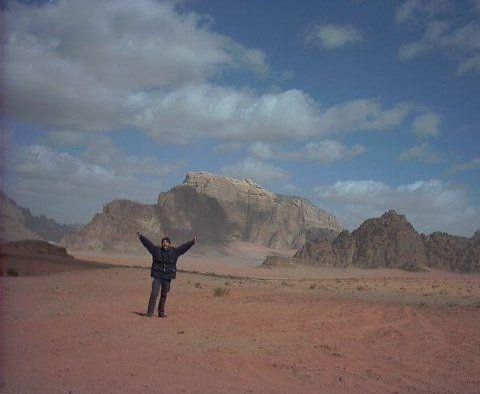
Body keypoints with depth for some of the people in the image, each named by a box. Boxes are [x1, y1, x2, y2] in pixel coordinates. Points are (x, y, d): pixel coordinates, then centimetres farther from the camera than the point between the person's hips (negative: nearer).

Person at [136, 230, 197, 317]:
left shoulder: (174, 251, 5)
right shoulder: (156, 250, 2)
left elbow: (184, 246, 6)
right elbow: (147, 242, 1)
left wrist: (193, 242, 2)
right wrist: (140, 236, -3)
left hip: (168, 277, 2)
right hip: (157, 276, -2)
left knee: (164, 295, 10)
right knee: (154, 294, -9)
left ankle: (161, 312, 21)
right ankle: (150, 312, -4)